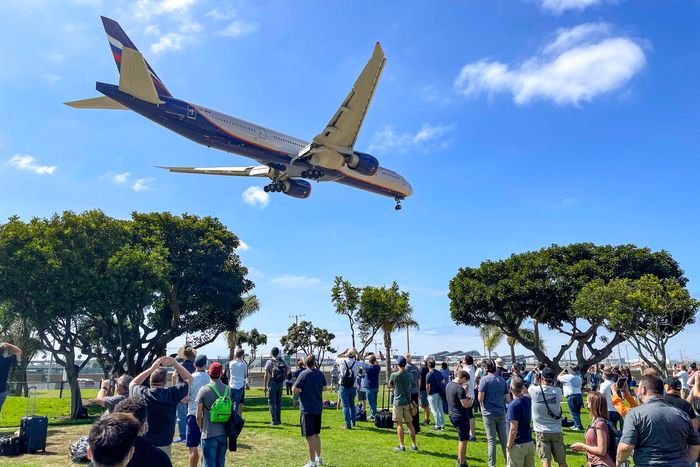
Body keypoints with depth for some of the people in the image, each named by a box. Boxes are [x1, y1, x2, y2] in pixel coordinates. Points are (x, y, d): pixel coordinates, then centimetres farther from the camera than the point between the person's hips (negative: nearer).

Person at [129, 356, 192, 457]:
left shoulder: (142, 394, -10)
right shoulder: (172, 394, -14)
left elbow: (133, 383, 14)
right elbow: (189, 378, 2)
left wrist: (152, 368, 8)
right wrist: (174, 363, 2)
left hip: (142, 444, 2)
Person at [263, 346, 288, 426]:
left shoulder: (269, 362, -9)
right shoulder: (282, 361, 4)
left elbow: (266, 375, -8)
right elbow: (288, 369, 13)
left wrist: (265, 386, -2)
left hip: (272, 384, -5)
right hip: (280, 384, 5)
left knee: (272, 402, 0)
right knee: (278, 402, 14)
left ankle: (274, 421, -5)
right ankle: (279, 420, 18)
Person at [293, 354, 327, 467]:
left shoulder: (304, 374, -15)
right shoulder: (320, 374, 3)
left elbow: (295, 390, -16)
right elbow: (323, 387, 18)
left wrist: (294, 387, 4)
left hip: (307, 409, -6)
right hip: (318, 408, 6)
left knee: (310, 436, 0)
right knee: (316, 434, 20)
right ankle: (318, 458, 31)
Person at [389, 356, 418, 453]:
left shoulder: (394, 375, -10)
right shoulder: (409, 375, -1)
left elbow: (390, 386, 4)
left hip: (398, 402, -3)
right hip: (407, 402, 4)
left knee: (399, 424, 2)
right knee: (410, 424, 11)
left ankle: (401, 446, 3)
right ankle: (414, 445, 15)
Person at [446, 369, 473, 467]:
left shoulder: (448, 385, 5)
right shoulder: (460, 388, -23)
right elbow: (466, 405, -22)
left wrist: (465, 396, 7)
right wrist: (470, 400, -3)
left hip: (452, 415, 9)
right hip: (461, 416, -9)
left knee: (461, 438, 25)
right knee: (463, 440, 3)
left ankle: (460, 458, 34)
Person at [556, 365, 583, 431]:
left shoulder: (567, 377, -9)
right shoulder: (579, 377, 13)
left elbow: (558, 378, 4)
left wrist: (563, 372, 11)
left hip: (572, 396, -7)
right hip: (579, 395, 7)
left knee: (574, 412, -4)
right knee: (577, 412, 15)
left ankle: (579, 426, -8)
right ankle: (576, 425, 23)